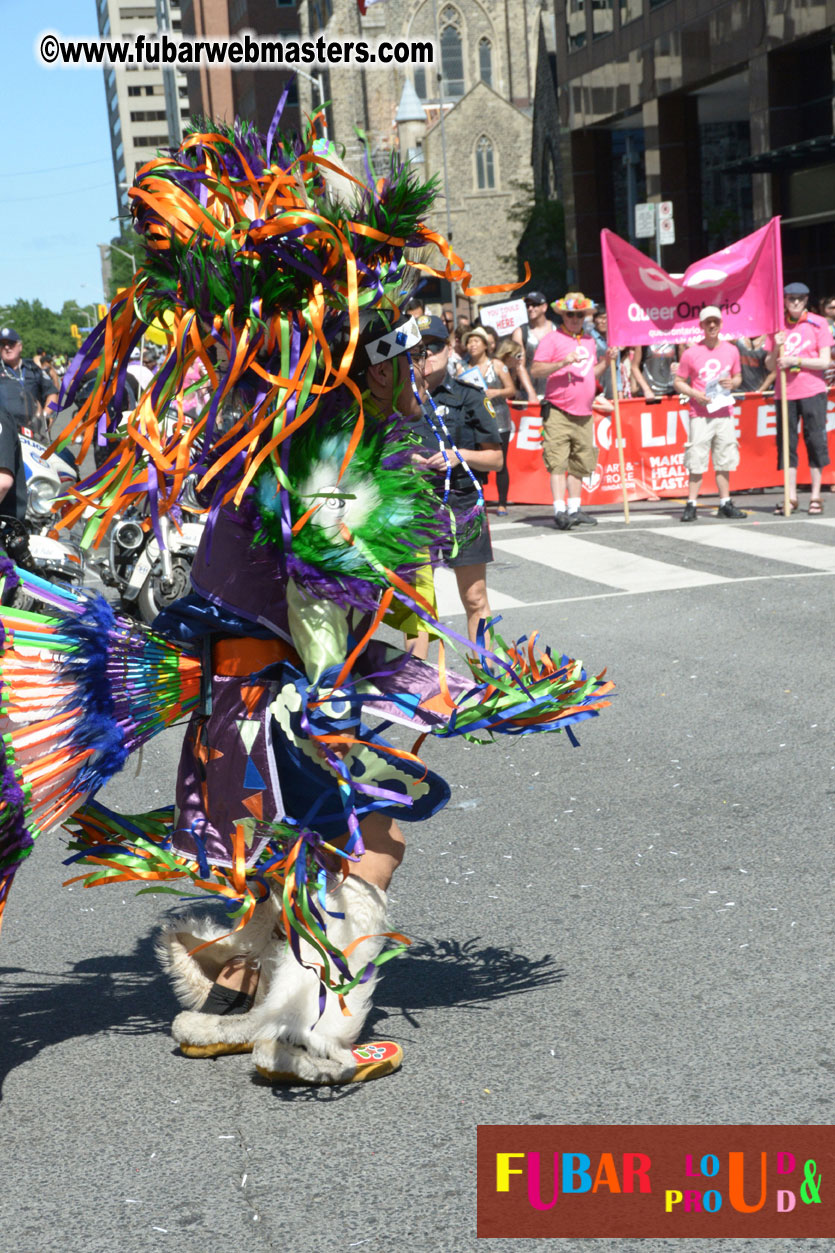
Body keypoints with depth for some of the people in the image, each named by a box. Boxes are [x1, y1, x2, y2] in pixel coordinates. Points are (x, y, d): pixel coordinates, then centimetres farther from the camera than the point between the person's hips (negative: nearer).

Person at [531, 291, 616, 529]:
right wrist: (562, 362, -20)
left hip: (584, 414, 6)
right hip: (558, 412, -6)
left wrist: (607, 361, 7)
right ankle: (559, 511, -15)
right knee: (558, 463, -11)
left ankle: (574, 509, 16)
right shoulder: (552, 339, -2)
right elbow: (535, 370, -8)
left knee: (579, 464, 9)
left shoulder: (589, 341, 18)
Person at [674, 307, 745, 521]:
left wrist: (732, 383, -4)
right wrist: (695, 394, -14)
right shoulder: (691, 353, -2)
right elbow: (678, 382, 2)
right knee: (696, 463, -4)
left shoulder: (731, 350, 7)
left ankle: (725, 504, 15)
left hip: (725, 414, 3)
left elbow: (738, 377, 19)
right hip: (700, 415, -3)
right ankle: (691, 505, 0)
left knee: (724, 461, 7)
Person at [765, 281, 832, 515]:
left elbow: (825, 362, -5)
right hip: (785, 391, 3)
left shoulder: (818, 324, 1)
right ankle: (791, 497, 7)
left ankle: (815, 496, 5)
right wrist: (777, 349, -9)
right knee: (786, 442, 2)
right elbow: (769, 365, 10)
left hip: (812, 391, -3)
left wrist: (796, 360, -14)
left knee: (815, 441, -2)